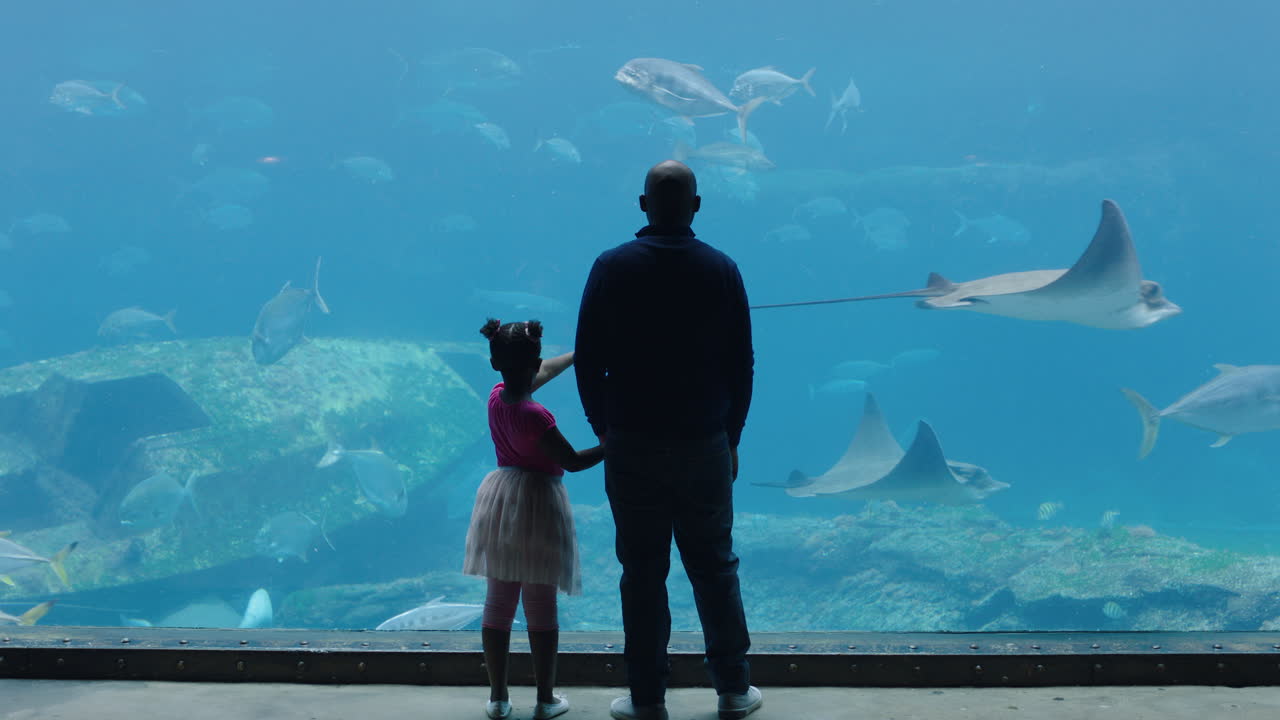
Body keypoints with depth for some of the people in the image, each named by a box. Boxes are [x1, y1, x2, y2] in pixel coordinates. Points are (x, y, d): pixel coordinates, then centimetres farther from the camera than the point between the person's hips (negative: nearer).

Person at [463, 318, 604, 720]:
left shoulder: (496, 397, -1)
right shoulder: (535, 416, -21)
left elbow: (543, 374, 16)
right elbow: (573, 461, -17)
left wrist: (578, 354, 27)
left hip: (500, 502, 6)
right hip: (537, 504, -6)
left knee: (498, 605, 10)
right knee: (542, 609, 4)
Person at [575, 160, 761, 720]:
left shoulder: (612, 268, -5)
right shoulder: (721, 270, -2)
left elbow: (588, 362, -3)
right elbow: (741, 364, 2)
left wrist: (605, 430, 10)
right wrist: (731, 439, 12)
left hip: (632, 444, -1)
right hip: (705, 444, 1)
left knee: (642, 572, 7)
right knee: (714, 567, 12)